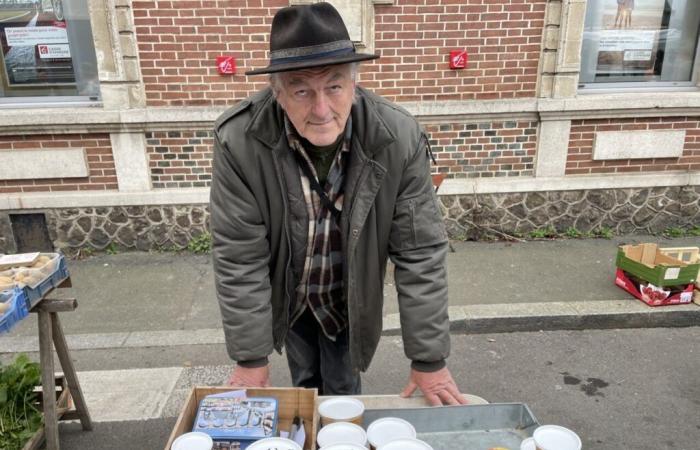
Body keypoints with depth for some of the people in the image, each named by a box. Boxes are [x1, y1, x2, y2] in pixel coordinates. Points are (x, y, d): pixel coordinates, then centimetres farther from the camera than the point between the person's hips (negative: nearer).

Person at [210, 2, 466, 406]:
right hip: (285, 297, 1)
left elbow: (420, 253, -21)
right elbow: (239, 257, -22)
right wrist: (251, 358, -15)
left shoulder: (400, 139, -28)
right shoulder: (239, 141, -29)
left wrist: (429, 359, -17)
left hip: (350, 298, 0)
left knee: (343, 389, 17)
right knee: (305, 381, 23)